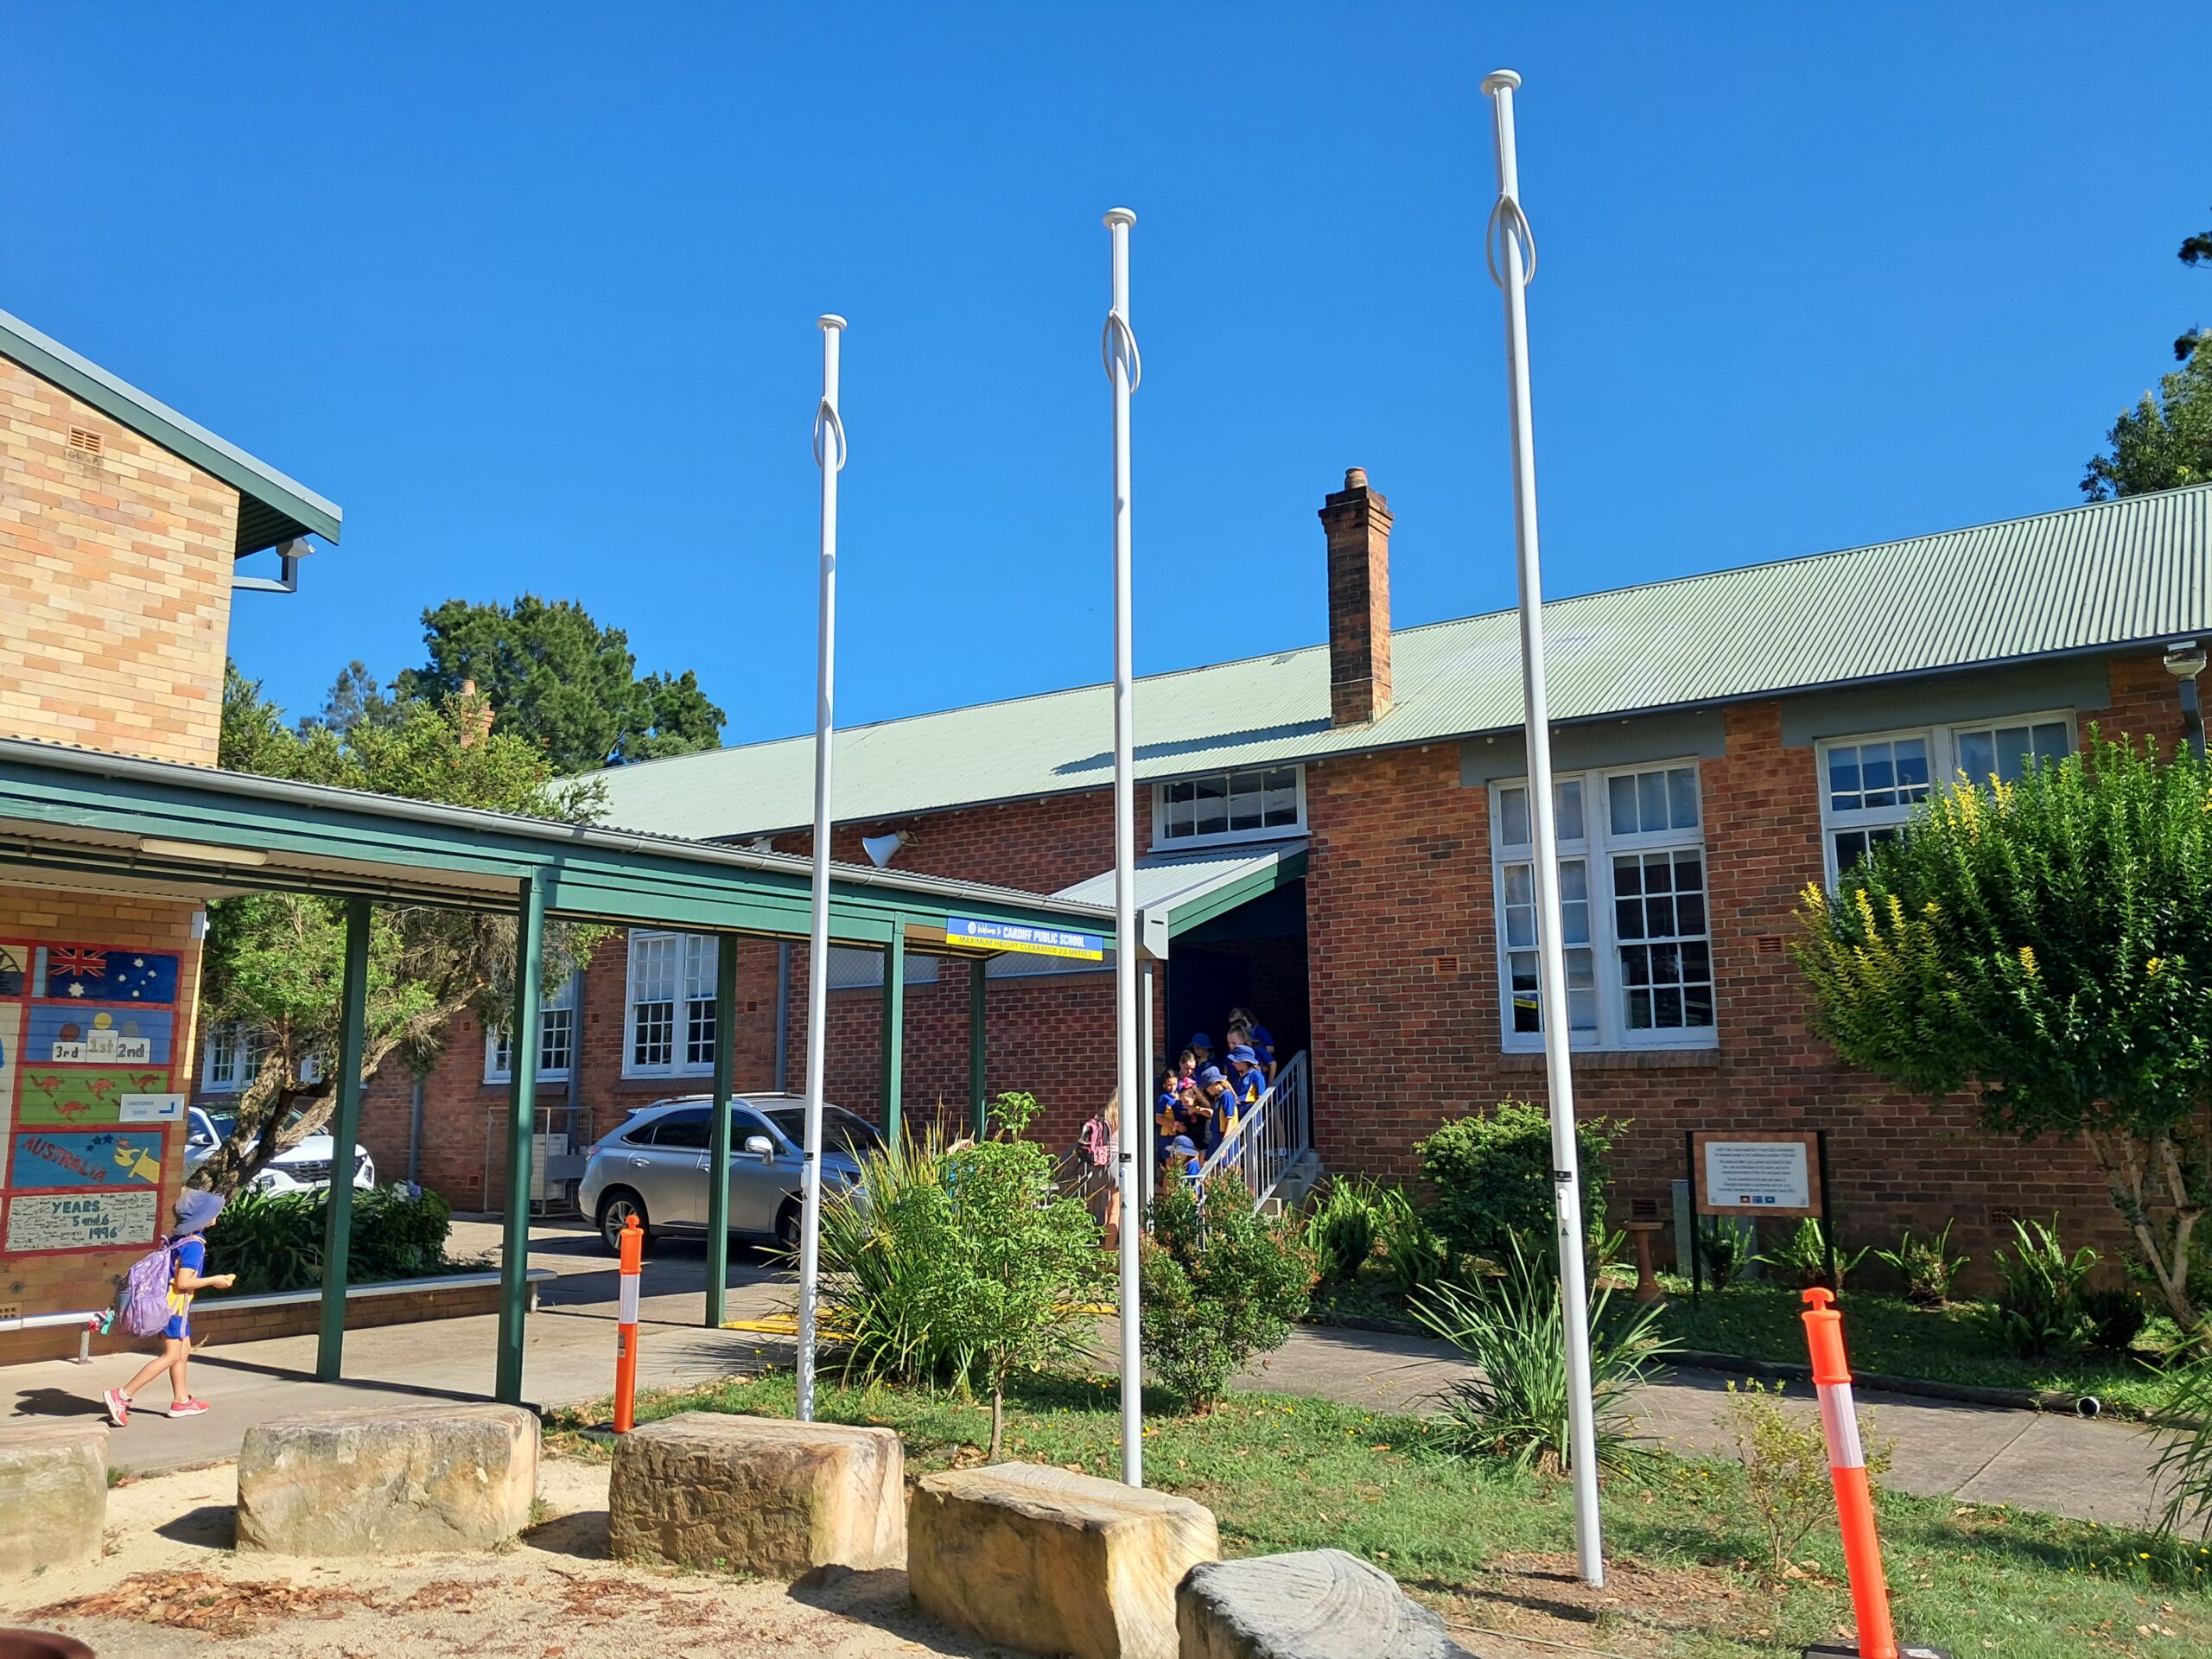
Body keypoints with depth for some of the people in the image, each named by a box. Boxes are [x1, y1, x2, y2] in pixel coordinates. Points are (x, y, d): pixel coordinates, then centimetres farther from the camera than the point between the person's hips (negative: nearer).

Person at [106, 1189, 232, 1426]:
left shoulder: (178, 1235, 7)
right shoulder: (194, 1244, -20)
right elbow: (183, 1282, -23)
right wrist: (213, 1281, -13)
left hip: (168, 1299, 10)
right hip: (176, 1303, -10)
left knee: (184, 1349, 17)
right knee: (171, 1355, -6)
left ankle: (181, 1400, 25)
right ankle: (121, 1396, -8)